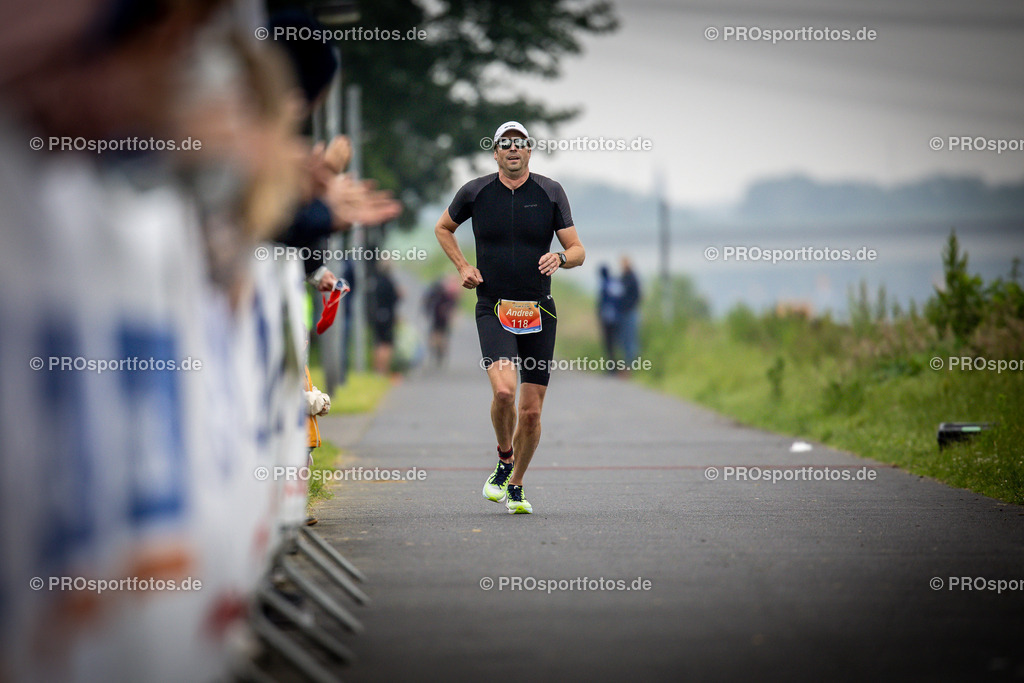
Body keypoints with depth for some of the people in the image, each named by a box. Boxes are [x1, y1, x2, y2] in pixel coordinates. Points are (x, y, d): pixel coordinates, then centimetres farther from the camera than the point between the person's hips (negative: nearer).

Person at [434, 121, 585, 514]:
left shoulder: (550, 193, 2)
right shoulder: (475, 193, 2)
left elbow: (577, 251, 4)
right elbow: (443, 227, 21)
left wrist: (561, 257, -18)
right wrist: (463, 267, 7)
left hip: (538, 312, 1)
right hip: (493, 309, -1)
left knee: (531, 411, 1)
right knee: (504, 390, -24)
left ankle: (515, 487, 22)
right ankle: (504, 461, 3)